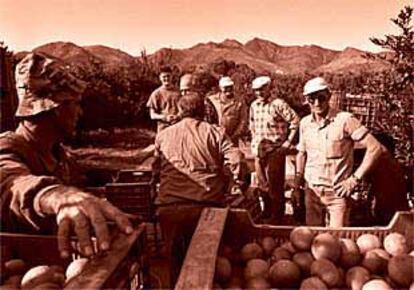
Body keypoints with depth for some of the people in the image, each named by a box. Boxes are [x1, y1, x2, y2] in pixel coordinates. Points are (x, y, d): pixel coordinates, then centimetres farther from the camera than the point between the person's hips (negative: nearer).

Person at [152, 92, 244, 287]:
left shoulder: (164, 135, 13)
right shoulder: (214, 132, 7)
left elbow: (156, 171, 19)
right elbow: (234, 159, -5)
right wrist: (238, 183, 8)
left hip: (171, 205, 1)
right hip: (208, 204, -1)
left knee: (176, 259, 19)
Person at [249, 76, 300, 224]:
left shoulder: (278, 104, -11)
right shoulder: (254, 106, 7)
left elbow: (295, 121, -10)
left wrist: (288, 142, -9)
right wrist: (254, 143, 13)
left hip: (275, 149, -6)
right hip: (259, 149, 6)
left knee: (275, 184, 0)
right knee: (262, 183, 15)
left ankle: (277, 216, 15)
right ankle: (267, 212, 33)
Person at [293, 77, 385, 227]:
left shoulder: (345, 120, -13)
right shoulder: (305, 123, 2)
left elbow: (375, 148, -13)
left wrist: (355, 178, -14)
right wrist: (299, 175, 4)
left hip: (337, 192, -4)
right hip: (311, 191, 5)